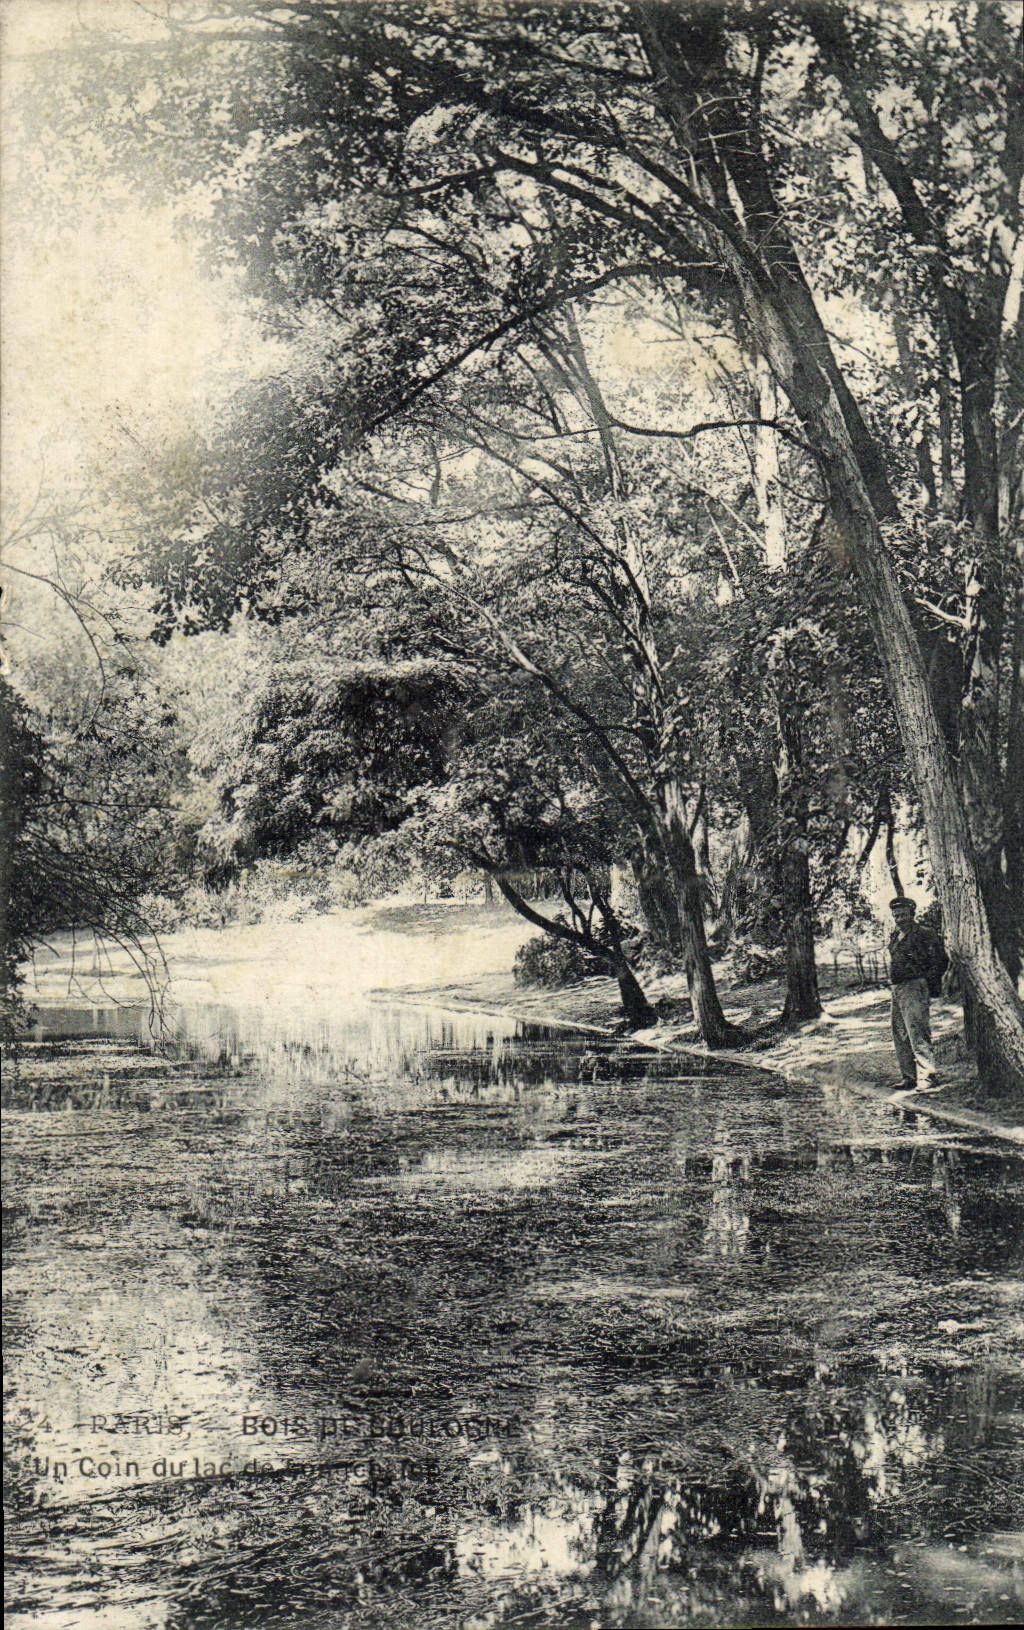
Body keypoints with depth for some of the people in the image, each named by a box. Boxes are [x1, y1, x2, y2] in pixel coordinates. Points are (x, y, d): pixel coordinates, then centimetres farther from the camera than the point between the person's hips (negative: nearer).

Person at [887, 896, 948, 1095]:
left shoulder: (923, 935, -7)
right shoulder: (895, 938, 18)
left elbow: (941, 960, -8)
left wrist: (927, 982, -11)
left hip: (914, 989, -9)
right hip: (897, 990, 9)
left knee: (917, 1034, -14)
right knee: (900, 1036, 12)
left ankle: (927, 1078, -14)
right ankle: (908, 1078, 20)